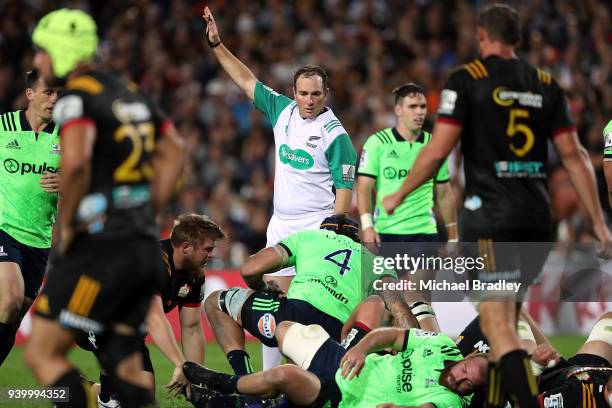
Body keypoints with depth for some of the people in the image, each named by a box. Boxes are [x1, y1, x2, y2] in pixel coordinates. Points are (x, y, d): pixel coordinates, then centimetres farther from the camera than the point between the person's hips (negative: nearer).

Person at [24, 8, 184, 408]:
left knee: (42, 353, -3)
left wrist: (66, 225, -14)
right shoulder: (131, 94, 17)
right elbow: (174, 151, 24)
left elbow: (75, 162, -27)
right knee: (125, 364, 10)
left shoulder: (76, 97, -10)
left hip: (100, 246, -8)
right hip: (145, 248, 8)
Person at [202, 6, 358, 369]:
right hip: (281, 226, 6)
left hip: (316, 228, -6)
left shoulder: (335, 134, -8)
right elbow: (247, 81, 18)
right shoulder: (282, 111, 8)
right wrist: (217, 44, 14)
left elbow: (344, 189, -8)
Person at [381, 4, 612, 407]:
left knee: (498, 325, -10)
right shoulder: (546, 84, 10)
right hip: (537, 218, 6)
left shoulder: (466, 79, -3)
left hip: (488, 217, -6)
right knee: (505, 316, 22)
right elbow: (574, 155, 7)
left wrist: (398, 196, 6)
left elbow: (438, 150, -8)